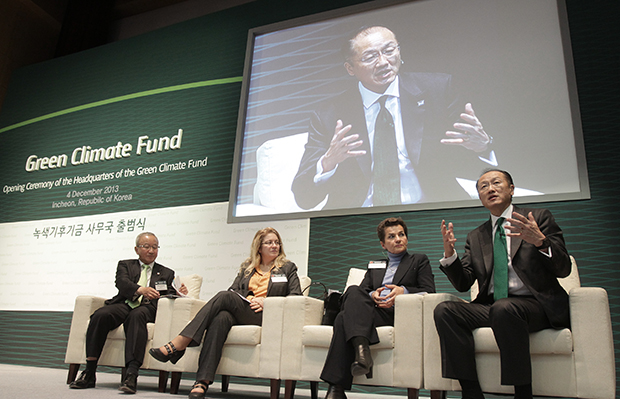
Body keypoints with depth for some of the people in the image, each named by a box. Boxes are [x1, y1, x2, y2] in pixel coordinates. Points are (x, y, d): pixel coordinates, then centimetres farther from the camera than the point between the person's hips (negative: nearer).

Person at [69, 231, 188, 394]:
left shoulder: (167, 273, 24)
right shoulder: (125, 265, 22)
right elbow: (122, 282, 0)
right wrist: (141, 290, -21)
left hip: (146, 308, -1)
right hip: (123, 305, 1)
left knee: (136, 316, -37)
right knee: (100, 315, -31)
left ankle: (131, 375, -46)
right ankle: (89, 373, -24)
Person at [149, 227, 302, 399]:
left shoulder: (288, 268, 18)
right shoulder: (247, 267, 27)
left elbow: (296, 296, 7)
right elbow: (233, 289, 19)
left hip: (264, 315, -3)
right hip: (238, 313, 3)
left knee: (224, 296, -28)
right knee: (221, 318, -35)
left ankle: (178, 345, -34)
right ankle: (202, 381, -42)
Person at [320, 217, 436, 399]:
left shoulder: (419, 260, 23)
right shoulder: (374, 266, 33)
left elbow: (429, 292, 8)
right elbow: (363, 290, 20)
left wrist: (404, 291, -10)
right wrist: (371, 295, -5)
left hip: (398, 313, -3)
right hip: (373, 310, 4)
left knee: (345, 318, -30)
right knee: (353, 291, -33)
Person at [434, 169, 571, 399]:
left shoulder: (540, 218, 9)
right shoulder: (476, 237, 19)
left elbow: (563, 269, -1)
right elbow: (463, 284, 11)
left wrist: (540, 241, -21)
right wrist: (449, 253, -7)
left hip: (534, 304, -4)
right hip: (491, 307, 4)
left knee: (504, 308, -37)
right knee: (444, 310, -23)